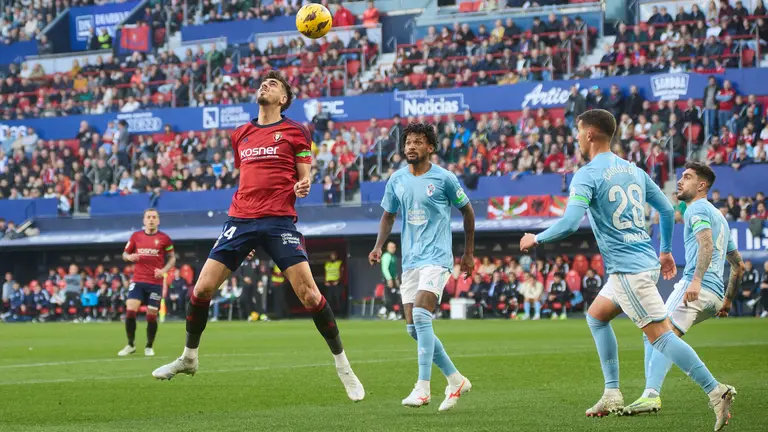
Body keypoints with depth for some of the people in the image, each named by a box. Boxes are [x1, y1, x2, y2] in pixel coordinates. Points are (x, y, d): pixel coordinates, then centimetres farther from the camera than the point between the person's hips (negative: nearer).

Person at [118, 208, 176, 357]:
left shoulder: (164, 238, 1)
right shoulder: (136, 236, 7)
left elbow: (172, 258, 8)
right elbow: (125, 254, 16)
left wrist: (164, 270, -9)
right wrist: (129, 257, -7)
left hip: (156, 282, -1)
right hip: (137, 280, 1)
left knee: (152, 315, 0)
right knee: (130, 311, -12)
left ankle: (149, 347, 17)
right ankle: (130, 345, 2)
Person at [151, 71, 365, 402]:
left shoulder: (294, 131, 5)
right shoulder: (241, 135, 18)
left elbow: (303, 178, 3)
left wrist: (302, 187, -19)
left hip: (279, 220, -4)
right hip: (241, 219, 4)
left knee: (309, 294, -12)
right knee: (202, 288, -2)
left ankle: (343, 366, 1)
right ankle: (189, 358, 18)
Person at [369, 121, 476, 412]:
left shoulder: (444, 179, -5)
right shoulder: (396, 180, 8)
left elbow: (467, 211, 7)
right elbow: (388, 215, 19)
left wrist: (469, 253, 10)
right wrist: (379, 246, 3)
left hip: (436, 258, -6)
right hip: (410, 260, 6)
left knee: (421, 315, -23)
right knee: (414, 328, 3)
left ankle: (423, 388, -23)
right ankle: (456, 380, 19)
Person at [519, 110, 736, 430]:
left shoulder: (587, 175, -10)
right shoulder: (634, 170, 13)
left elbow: (570, 223, -21)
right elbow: (667, 210, 17)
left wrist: (536, 239, -4)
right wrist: (666, 251, 30)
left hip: (627, 269, -9)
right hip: (646, 262, 9)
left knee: (661, 335, -12)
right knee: (596, 315, 22)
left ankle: (716, 391, -20)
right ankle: (612, 395, 19)